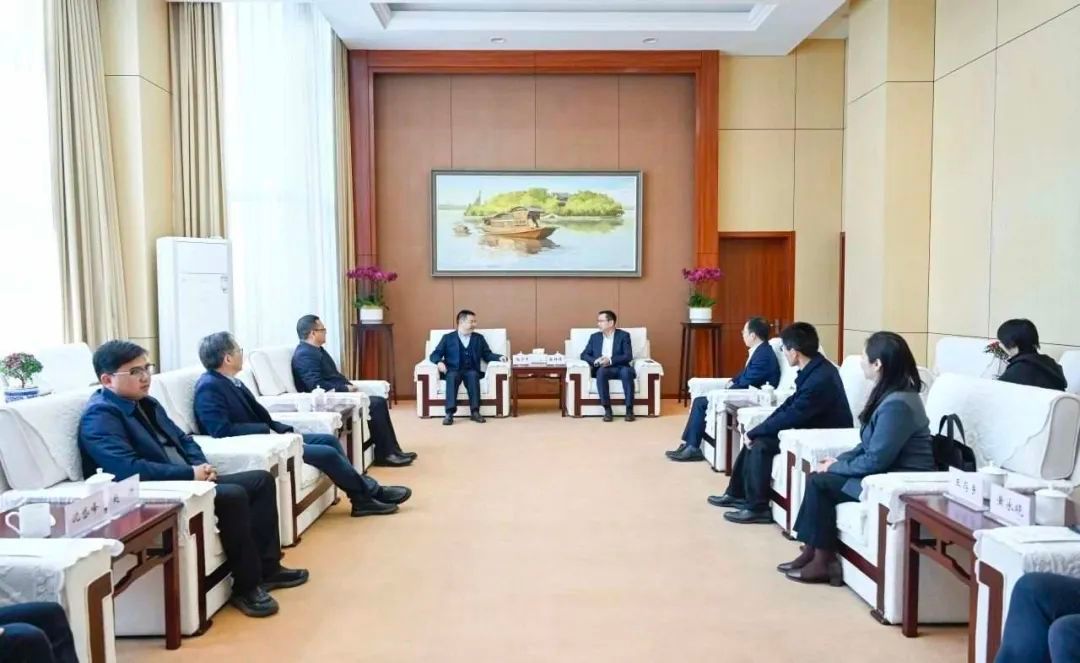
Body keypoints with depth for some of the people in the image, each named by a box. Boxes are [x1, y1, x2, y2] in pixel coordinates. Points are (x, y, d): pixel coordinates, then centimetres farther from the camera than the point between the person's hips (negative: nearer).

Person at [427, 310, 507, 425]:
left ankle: (474, 411, -37)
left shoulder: (479, 338, 20)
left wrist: (499, 357, -4)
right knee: (452, 376, -35)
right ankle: (449, 413, -42)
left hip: (471, 371, 1)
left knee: (472, 375, -34)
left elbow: (487, 355, 16)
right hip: (453, 371, -1)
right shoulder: (448, 338, 13)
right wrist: (439, 362, -15)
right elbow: (434, 355, 8)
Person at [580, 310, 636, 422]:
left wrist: (610, 360, -22)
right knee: (601, 371, -34)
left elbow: (628, 356, -6)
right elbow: (584, 355, 10)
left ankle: (629, 410, -31)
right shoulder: (594, 336, 15)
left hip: (620, 368, -1)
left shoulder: (624, 335, 6)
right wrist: (595, 361, -13)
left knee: (627, 371, -36)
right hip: (603, 369, 2)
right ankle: (607, 410, -32)